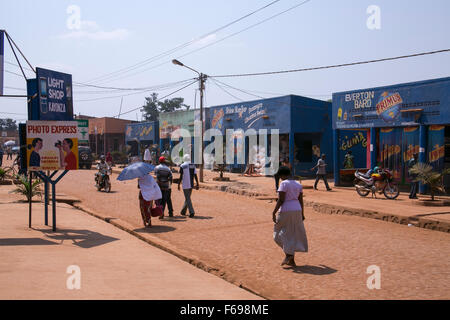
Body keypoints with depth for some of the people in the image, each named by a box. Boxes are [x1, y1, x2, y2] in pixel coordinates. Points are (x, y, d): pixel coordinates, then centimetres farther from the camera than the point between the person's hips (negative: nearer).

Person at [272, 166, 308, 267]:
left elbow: (280, 200, -16)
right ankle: (291, 260, 14)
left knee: (280, 233, 10)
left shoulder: (284, 184, -11)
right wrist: (302, 214, 20)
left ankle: (288, 254, -4)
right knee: (294, 234, 13)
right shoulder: (298, 184, 9)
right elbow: (301, 200, 11)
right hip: (297, 211, 7)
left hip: (285, 211, -7)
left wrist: (274, 213, -13)